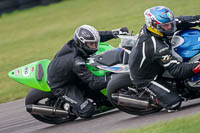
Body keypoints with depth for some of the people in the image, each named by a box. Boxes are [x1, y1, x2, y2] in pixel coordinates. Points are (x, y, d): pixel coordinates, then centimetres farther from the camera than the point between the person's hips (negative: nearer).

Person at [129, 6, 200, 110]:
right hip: (144, 78, -9)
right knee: (173, 102, -16)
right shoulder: (158, 48, -40)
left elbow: (179, 22, -6)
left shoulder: (148, 28, -17)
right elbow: (177, 70, -37)